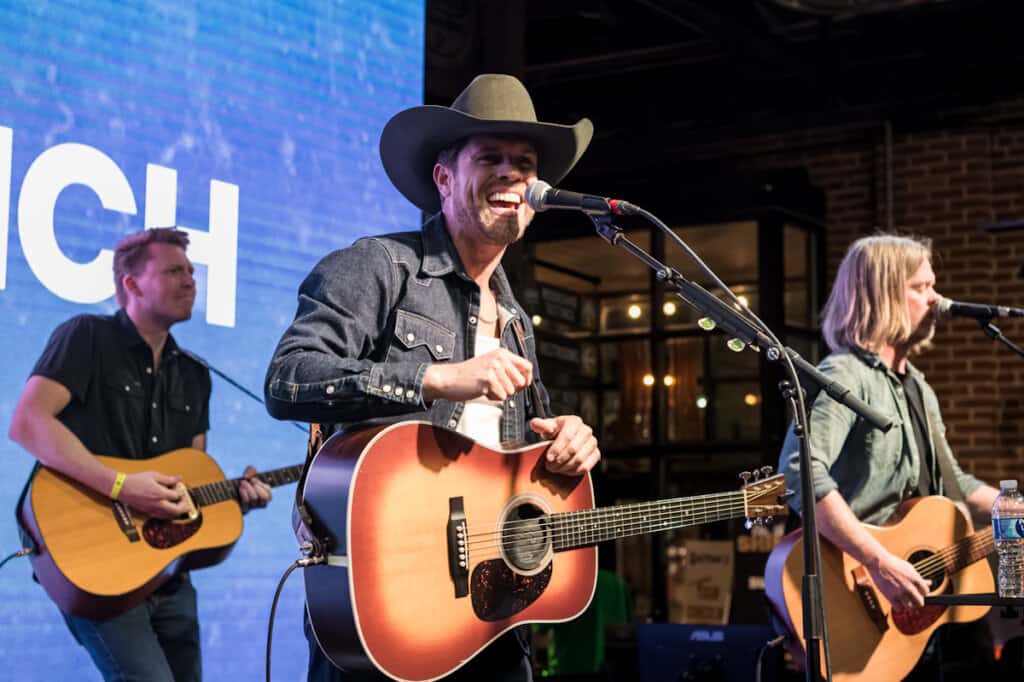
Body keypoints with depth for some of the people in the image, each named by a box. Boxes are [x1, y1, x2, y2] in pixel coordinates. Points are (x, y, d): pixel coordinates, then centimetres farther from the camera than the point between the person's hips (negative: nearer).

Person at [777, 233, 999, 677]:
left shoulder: (916, 385, 19)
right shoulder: (844, 377, -11)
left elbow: (951, 485, 28)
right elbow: (800, 472, -27)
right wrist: (881, 564, -30)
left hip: (923, 578, 9)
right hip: (854, 586, -9)